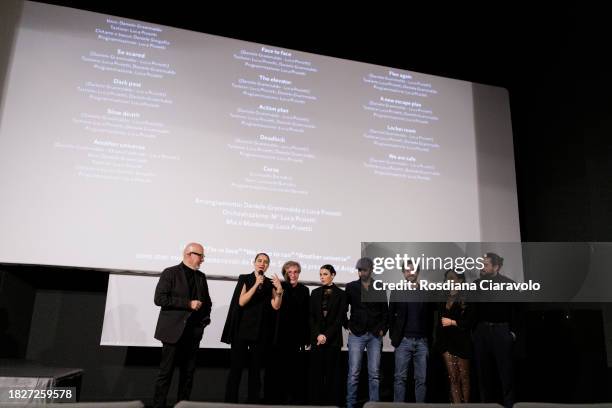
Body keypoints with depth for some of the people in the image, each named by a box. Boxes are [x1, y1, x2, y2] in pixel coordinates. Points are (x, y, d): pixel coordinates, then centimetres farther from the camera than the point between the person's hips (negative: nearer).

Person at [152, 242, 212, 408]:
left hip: (193, 332, 5)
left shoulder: (201, 277, 13)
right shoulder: (170, 273, -4)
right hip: (173, 331, -5)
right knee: (166, 372, 0)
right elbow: (159, 298, -14)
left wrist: (205, 319, 4)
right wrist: (188, 304, -17)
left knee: (188, 373, 8)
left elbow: (207, 302, 22)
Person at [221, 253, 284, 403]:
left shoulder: (270, 283, 8)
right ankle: (230, 401, 7)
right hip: (242, 329, -3)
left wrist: (279, 291, -17)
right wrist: (256, 285, -17)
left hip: (261, 331, 3)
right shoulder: (244, 279, 1)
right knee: (236, 367, -1)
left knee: (256, 368, 9)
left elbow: (276, 306, -1)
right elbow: (241, 302, -11)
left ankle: (253, 401, 17)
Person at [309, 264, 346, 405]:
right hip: (317, 338, 3)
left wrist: (327, 335, -12)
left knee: (332, 373, 1)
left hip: (333, 339, -3)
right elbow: (311, 316, 5)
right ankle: (316, 401, 10)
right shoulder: (315, 293, 10)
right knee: (316, 372, 2)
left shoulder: (340, 294, 1)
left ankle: (332, 402, 8)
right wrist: (317, 335, -9)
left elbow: (340, 318, -5)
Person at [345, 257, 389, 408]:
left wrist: (383, 329, 3)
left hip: (375, 335, 1)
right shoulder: (351, 287, 3)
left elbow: (385, 311, 11)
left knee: (374, 374, 3)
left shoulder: (380, 288, 6)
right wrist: (347, 326, 2)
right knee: (353, 373, -2)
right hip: (356, 335, -1)